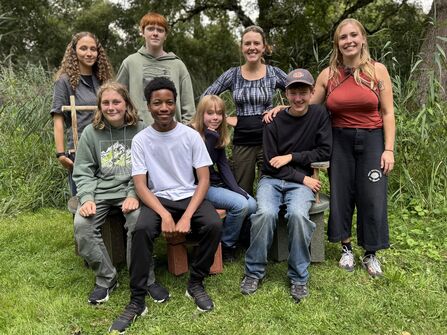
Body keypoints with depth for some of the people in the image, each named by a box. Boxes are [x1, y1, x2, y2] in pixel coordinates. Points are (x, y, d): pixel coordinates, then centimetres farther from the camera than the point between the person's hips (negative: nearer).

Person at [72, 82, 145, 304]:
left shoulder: (140, 130, 0)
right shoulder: (91, 132, 6)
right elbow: (83, 171, 6)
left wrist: (134, 195, -17)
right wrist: (87, 198, -10)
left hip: (131, 189, -2)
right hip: (100, 191, 2)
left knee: (139, 220, -30)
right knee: (82, 224, -22)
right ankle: (106, 278, -1)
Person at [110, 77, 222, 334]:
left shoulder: (191, 135, -3)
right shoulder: (141, 140, -2)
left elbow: (204, 180, -5)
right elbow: (141, 186, -6)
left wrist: (187, 216, -19)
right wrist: (165, 214, -22)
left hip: (189, 196, 1)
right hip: (158, 199, 0)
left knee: (214, 226, -28)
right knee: (141, 230, -31)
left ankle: (196, 283, -3)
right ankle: (137, 300, -14)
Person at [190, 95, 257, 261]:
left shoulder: (218, 136, 9)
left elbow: (224, 166, 4)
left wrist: (236, 189, -9)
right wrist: (210, 137, -25)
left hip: (218, 183, 8)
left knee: (252, 205, -10)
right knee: (240, 205, -23)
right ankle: (226, 246, -2)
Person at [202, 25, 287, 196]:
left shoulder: (274, 73, 1)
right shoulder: (233, 74, 2)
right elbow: (205, 98, 6)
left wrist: (283, 109, -6)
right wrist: (225, 119, -1)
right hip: (242, 142, 1)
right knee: (242, 193, 10)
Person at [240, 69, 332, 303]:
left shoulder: (319, 114, 3)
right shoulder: (275, 121, -1)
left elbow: (325, 151, -1)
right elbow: (271, 163, -4)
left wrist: (291, 157, -9)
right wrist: (303, 178, -10)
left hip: (302, 182, 0)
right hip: (272, 179, 0)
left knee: (297, 214, -31)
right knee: (265, 213, -30)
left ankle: (299, 277, -11)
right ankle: (254, 272, -9)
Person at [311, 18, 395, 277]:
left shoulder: (378, 70, -1)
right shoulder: (328, 74, 2)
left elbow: (388, 113, -1)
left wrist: (388, 149, -7)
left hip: (371, 140, -1)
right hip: (340, 141, 1)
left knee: (372, 197, 2)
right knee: (342, 195, 8)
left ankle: (371, 254, 20)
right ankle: (346, 248, 27)